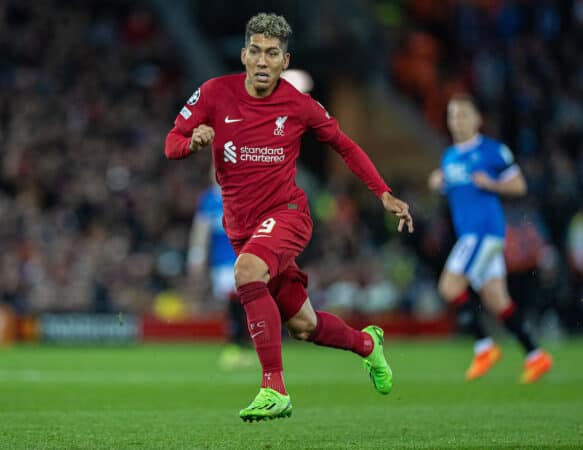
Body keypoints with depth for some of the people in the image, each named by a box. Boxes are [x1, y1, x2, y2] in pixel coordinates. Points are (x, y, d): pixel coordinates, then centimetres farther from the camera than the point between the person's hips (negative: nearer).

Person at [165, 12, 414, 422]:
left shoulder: (299, 105, -7)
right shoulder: (215, 93, -5)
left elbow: (345, 145, 9)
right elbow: (171, 145, -2)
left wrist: (385, 195, 4)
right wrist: (193, 141, -26)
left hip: (286, 214, -3)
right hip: (241, 228, 3)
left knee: (247, 270, -35)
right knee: (303, 325, 11)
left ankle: (274, 389, -34)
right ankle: (367, 344, 45)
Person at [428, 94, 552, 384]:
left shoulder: (493, 151, -5)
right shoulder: (449, 157, 16)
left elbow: (519, 186, -2)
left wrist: (491, 183, -18)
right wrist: (438, 183, 5)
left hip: (486, 229, -8)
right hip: (468, 232, 8)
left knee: (450, 287, -17)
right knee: (496, 302, 7)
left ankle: (484, 346, -7)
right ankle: (535, 356, 13)